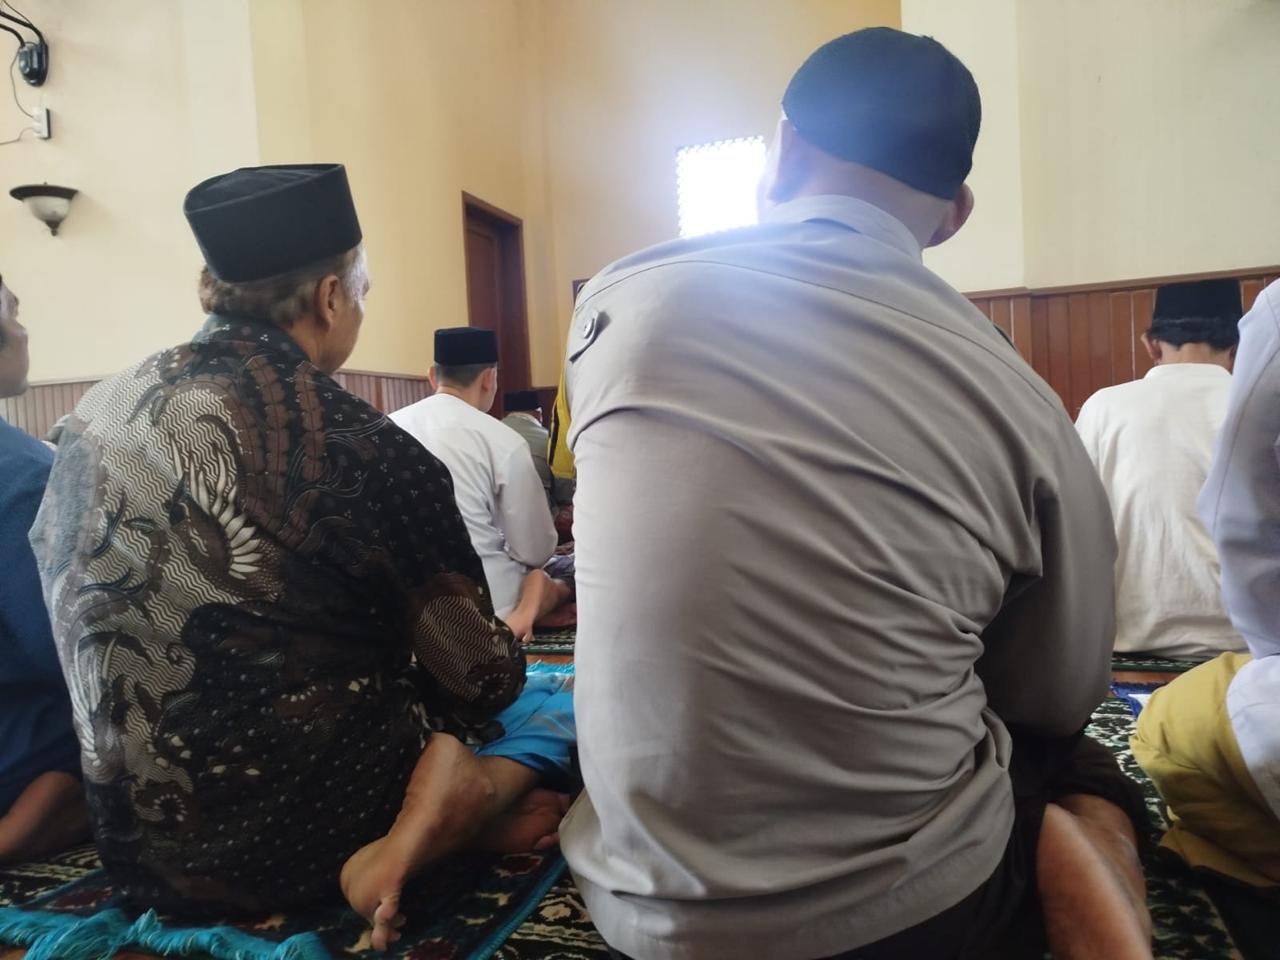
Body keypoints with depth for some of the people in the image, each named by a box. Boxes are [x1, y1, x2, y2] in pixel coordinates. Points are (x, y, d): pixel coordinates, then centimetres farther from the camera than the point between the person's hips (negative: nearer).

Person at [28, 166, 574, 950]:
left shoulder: (100, 412, 0)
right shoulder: (365, 449, -20)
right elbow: (482, 676, -10)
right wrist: (515, 634, 14)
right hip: (289, 831, -7)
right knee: (564, 697, 9)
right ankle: (414, 843, -11)